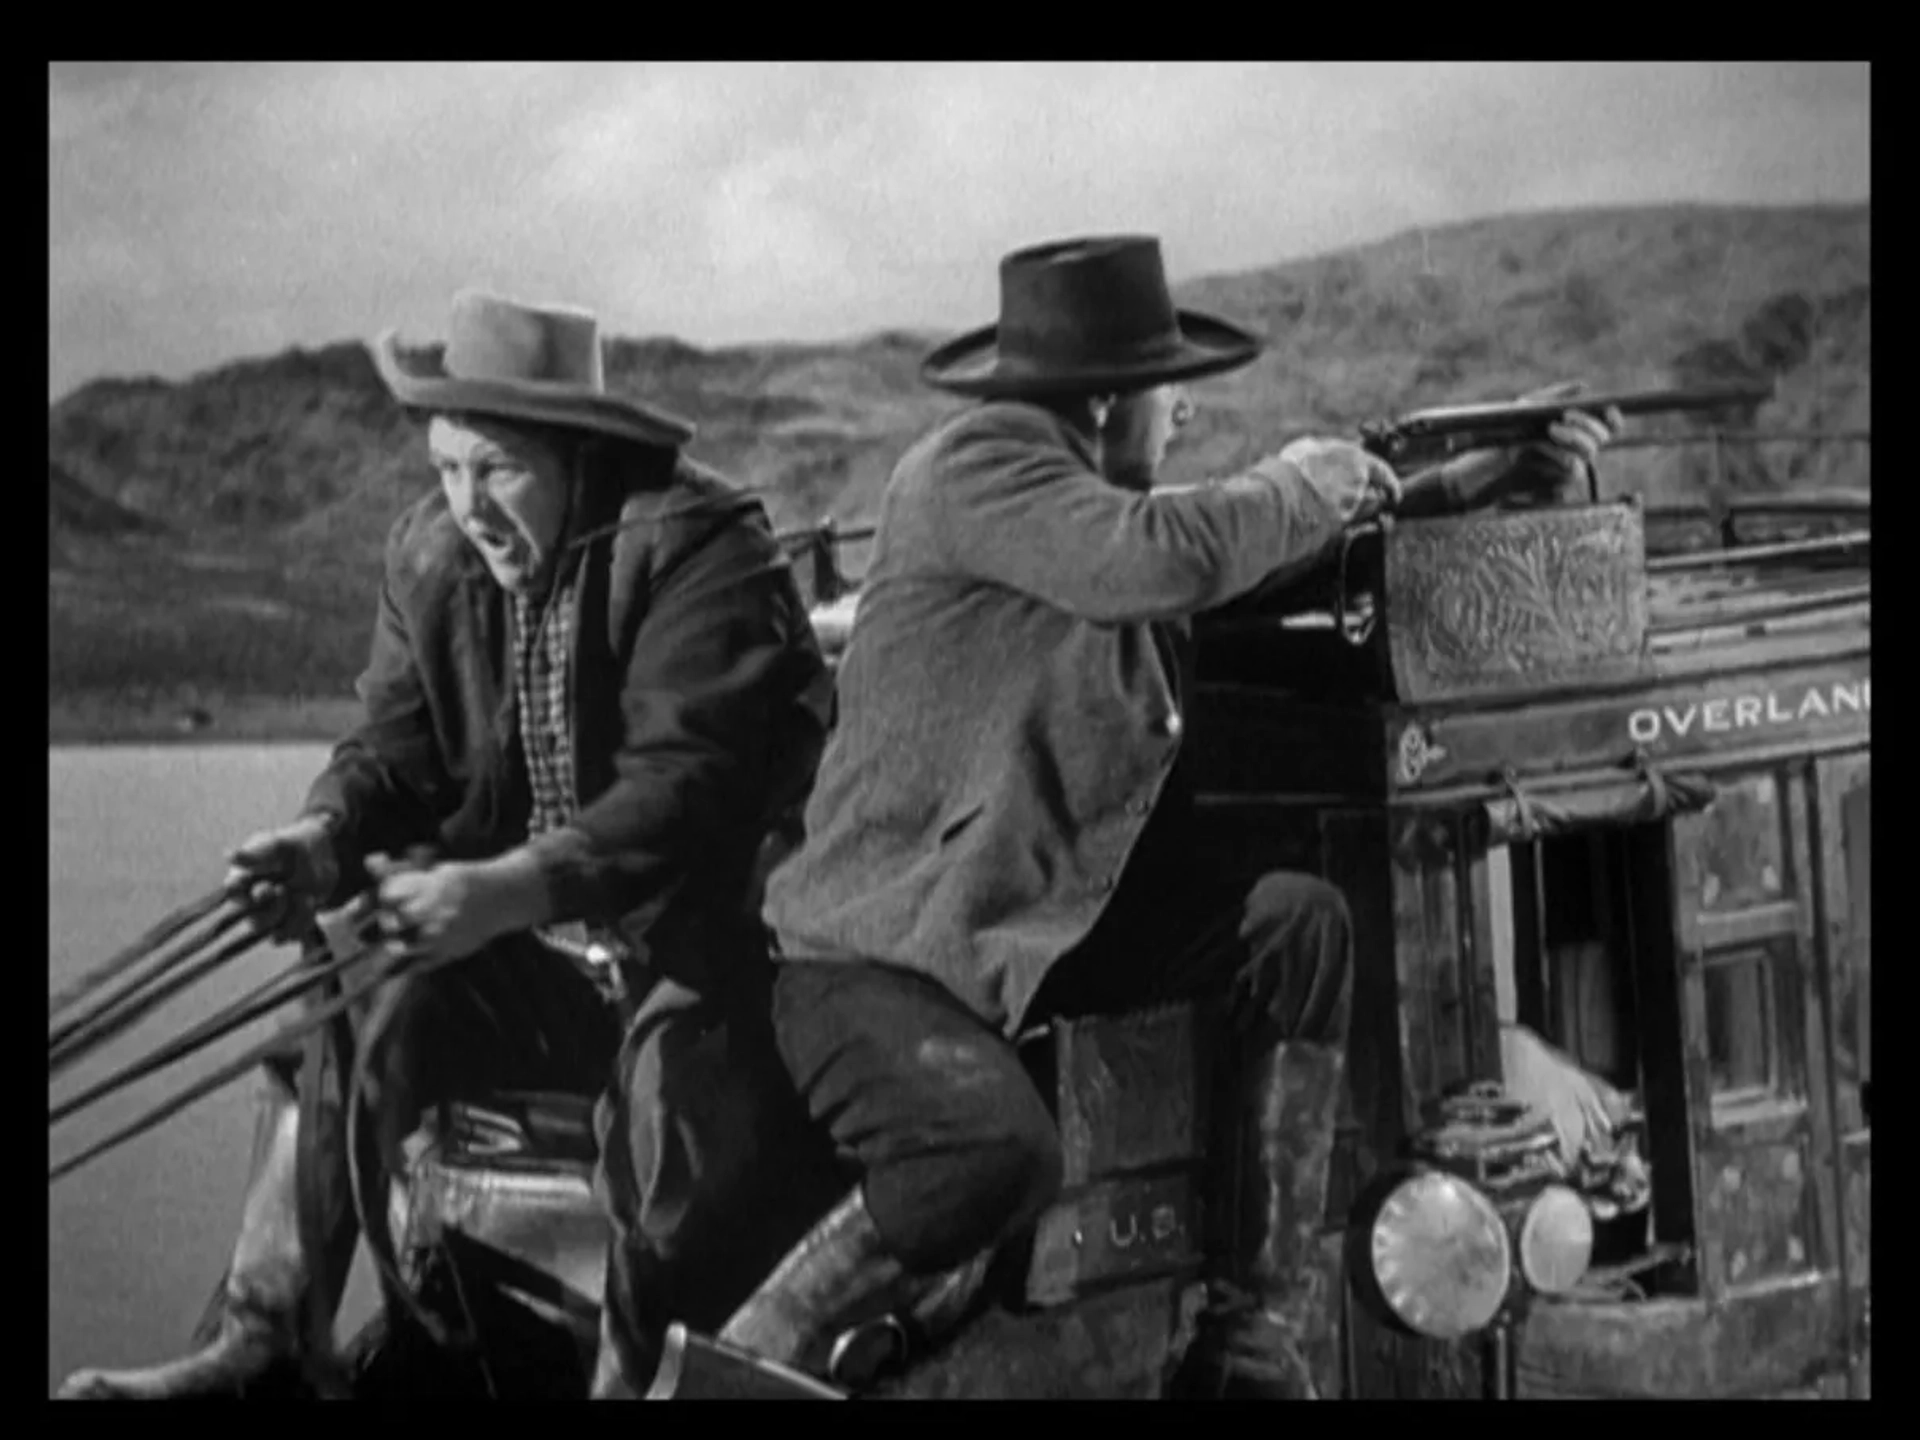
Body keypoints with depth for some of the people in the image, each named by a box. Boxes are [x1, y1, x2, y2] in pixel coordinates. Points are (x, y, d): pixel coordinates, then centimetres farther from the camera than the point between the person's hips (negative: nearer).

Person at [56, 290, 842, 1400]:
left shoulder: (701, 552, -18)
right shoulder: (434, 553, 3)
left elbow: (686, 785, -27)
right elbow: (397, 745, 4)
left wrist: (511, 891, -39)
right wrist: (328, 839, -20)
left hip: (711, 938, -6)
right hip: (537, 951, 6)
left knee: (680, 1066, -30)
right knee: (348, 1018, -12)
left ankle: (643, 1366, -5)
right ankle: (259, 1346, -4)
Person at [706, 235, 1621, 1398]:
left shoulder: (1103, 491, 10)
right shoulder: (973, 465, -16)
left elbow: (1255, 555, 22)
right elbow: (1166, 559, -31)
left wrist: (1477, 482, 16)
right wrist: (1300, 484, -11)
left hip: (1043, 926, 9)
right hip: (873, 955, -9)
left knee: (1303, 929, -7)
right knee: (999, 1150, -36)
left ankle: (1259, 1342, -1)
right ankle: (754, 1355, -11)